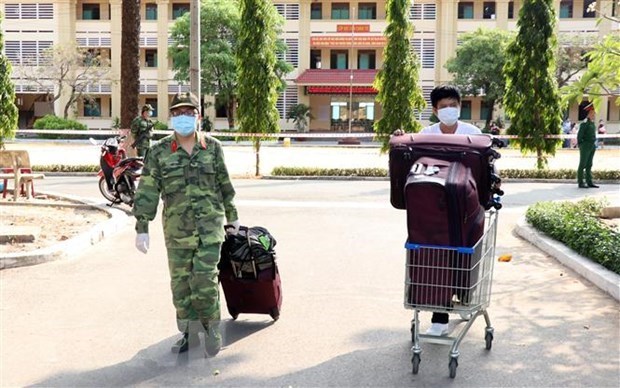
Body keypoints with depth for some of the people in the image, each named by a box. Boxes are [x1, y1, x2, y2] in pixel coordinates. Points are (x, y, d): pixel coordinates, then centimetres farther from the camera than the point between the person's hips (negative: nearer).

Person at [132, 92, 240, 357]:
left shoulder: (213, 148, 2)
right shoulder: (159, 152, -1)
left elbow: (225, 185, 12)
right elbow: (147, 192, -2)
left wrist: (232, 217, 18)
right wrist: (142, 228, -6)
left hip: (210, 225, -1)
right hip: (177, 229, 1)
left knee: (205, 279, -7)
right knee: (181, 283, 8)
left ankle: (211, 329, 13)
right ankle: (189, 334, 24)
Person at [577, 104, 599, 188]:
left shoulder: (592, 122, 14)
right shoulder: (585, 123, -13)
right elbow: (579, 135, -12)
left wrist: (594, 145, 16)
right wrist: (580, 146, -9)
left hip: (592, 146, 8)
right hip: (585, 146, -8)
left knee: (589, 165, 9)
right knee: (582, 165, -4)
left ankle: (589, 182, 12)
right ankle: (580, 183, -1)